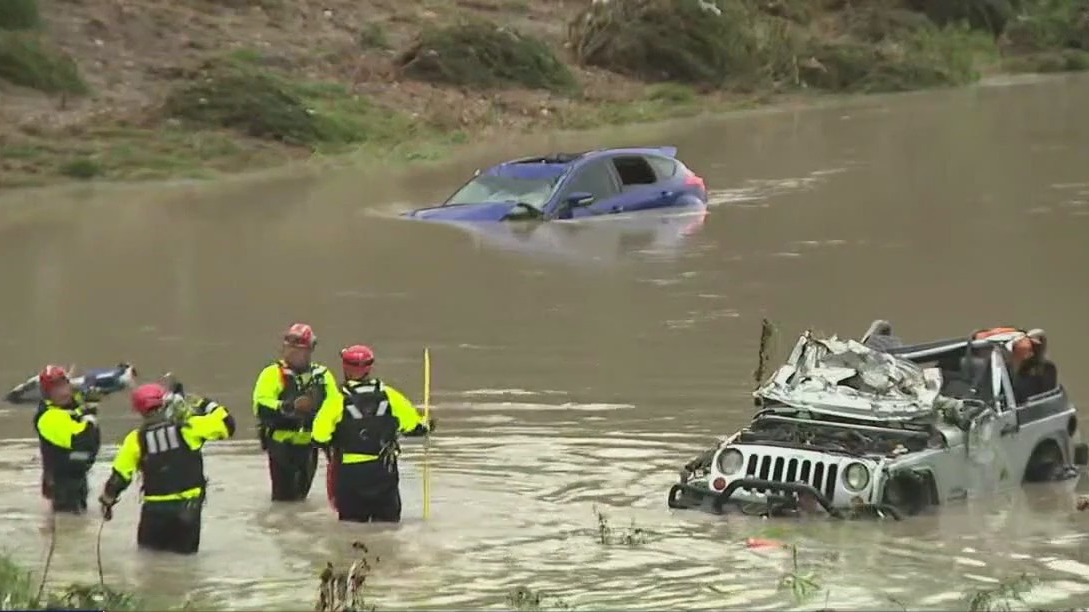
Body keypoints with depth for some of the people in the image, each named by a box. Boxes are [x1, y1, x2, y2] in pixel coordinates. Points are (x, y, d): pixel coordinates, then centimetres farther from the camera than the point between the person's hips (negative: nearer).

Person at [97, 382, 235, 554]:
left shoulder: (137, 438, 0)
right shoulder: (188, 425, -5)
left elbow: (120, 475, 4)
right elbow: (225, 424, -1)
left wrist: (107, 500, 19)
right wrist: (206, 405, 15)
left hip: (155, 507, 1)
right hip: (188, 504, -1)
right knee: (185, 553, 9)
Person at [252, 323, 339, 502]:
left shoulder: (322, 375, 8)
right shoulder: (273, 373, -5)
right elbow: (261, 406, -17)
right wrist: (291, 406, -29)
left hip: (308, 445, 4)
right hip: (281, 444, -4)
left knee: (300, 494, 17)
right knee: (283, 495, -7)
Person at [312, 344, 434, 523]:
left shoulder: (337, 402, -11)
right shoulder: (389, 396, -4)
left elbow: (320, 437, -11)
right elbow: (412, 425, 4)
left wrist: (330, 447, 12)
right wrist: (426, 427, 25)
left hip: (349, 471, -2)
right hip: (384, 469, 2)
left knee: (351, 520, 6)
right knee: (387, 518, 13)